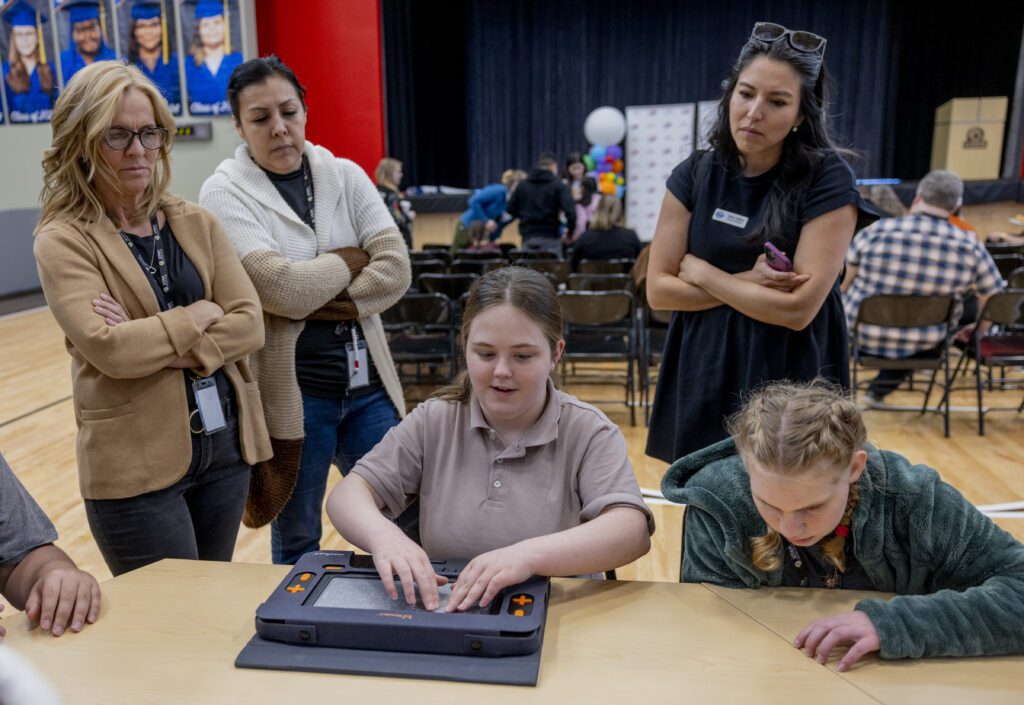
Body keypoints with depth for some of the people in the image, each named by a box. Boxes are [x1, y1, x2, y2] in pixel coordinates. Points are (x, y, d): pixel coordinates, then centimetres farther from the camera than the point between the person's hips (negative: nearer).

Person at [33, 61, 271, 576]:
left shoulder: (195, 223, 8)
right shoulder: (63, 240, -5)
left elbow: (250, 324, -3)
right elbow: (108, 349, -19)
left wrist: (159, 347, -15)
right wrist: (200, 315, -7)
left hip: (226, 445, 4)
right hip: (137, 464, -4)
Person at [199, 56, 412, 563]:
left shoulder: (345, 175, 5)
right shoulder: (225, 193, -5)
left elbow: (396, 270, -6)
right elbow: (279, 286, -20)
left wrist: (314, 303, -14)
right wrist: (351, 259, -6)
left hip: (368, 384, 4)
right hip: (291, 392, -3)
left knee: (406, 529, 12)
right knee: (297, 544, 15)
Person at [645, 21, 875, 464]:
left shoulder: (827, 181, -11)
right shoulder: (694, 175, 0)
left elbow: (798, 308, -18)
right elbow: (658, 290, -4)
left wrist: (700, 271, -11)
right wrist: (747, 285, -15)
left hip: (790, 382, -3)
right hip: (703, 377, 3)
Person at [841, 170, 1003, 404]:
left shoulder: (877, 231, -13)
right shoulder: (970, 246, -11)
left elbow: (844, 285, 0)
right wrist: (976, 329, 22)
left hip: (864, 336, 0)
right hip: (923, 348, 1)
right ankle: (879, 390, 35)